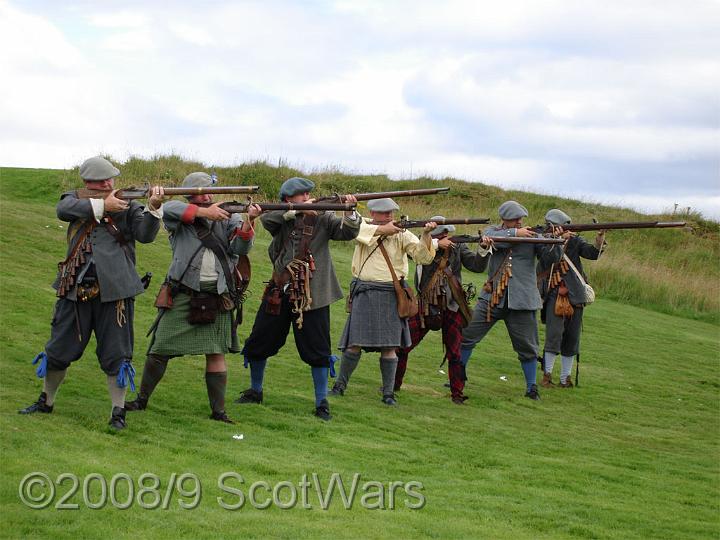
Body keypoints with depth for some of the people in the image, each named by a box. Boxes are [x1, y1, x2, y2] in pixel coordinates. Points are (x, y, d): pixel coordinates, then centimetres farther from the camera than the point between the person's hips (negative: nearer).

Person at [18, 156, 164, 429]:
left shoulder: (128, 207, 5)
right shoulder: (77, 200, 11)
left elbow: (145, 234, -11)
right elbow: (63, 209, -12)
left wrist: (154, 208, -29)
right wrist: (102, 206, -19)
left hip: (113, 290, -2)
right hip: (75, 290, 2)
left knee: (116, 355, -1)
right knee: (58, 349, 12)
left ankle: (118, 412, 9)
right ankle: (46, 401, 30)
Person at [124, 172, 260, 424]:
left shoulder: (227, 218, 6)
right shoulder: (182, 217, 1)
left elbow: (240, 247, -7)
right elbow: (168, 209, -21)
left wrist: (248, 223, -26)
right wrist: (203, 212, -28)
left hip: (216, 297, 1)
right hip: (182, 296, -1)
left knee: (216, 352, 1)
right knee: (160, 350, 3)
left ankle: (218, 410, 6)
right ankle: (142, 399, 18)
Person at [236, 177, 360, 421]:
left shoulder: (322, 218, 2)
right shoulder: (281, 218, 4)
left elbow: (348, 232, -10)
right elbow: (267, 219, -18)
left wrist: (350, 211, -29)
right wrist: (298, 211, -25)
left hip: (311, 295, -2)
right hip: (279, 293, 2)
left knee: (317, 351, -2)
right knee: (258, 344, 11)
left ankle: (322, 403, 9)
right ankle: (255, 391, 31)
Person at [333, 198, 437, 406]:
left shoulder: (401, 234, 3)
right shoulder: (363, 227, 4)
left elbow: (423, 256, -7)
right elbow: (359, 231, -21)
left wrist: (426, 235, -24)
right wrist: (383, 229, -27)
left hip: (390, 295, 0)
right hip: (364, 294, 0)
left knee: (389, 346, -2)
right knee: (355, 343, -1)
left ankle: (388, 393, 7)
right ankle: (340, 385, 16)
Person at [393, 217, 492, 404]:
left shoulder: (457, 247, 1)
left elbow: (477, 266, -4)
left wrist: (483, 249, -22)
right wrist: (437, 244, -28)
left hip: (451, 308, 0)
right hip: (425, 306, 0)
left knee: (454, 353, 2)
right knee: (403, 346, 3)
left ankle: (457, 393, 11)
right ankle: (393, 383, 20)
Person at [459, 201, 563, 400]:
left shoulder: (533, 235, 2)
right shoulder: (494, 231, 6)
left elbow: (551, 257, -6)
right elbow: (490, 238, -18)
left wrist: (554, 241, -24)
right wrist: (515, 233, -20)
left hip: (521, 300, -1)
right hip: (491, 297, 1)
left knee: (527, 346, 4)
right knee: (467, 335, 4)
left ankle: (531, 387, 17)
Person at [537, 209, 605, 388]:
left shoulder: (574, 240, 6)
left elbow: (593, 253, -8)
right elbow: (548, 258, -17)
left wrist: (600, 237, -26)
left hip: (575, 295, 3)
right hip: (554, 295, -3)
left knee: (572, 339, 5)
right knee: (554, 335, -14)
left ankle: (565, 378, 14)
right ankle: (547, 375, -2)